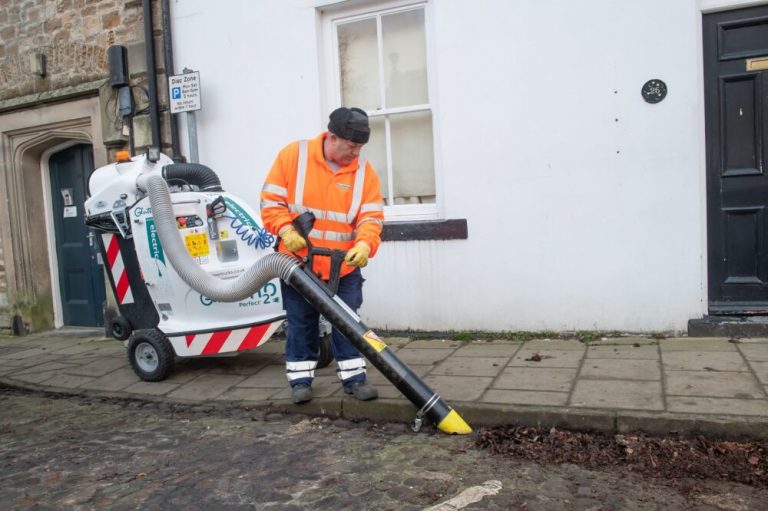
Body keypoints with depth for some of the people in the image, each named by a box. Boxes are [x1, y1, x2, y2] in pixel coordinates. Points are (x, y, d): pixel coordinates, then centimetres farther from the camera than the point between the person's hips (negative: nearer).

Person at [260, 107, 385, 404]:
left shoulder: (364, 171, -4)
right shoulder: (293, 155, -8)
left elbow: (371, 217, -8)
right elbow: (271, 200, -6)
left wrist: (365, 244, -27)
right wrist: (286, 230, -21)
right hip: (298, 261, -1)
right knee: (301, 322, 9)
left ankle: (354, 378, 19)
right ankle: (300, 379, 22)